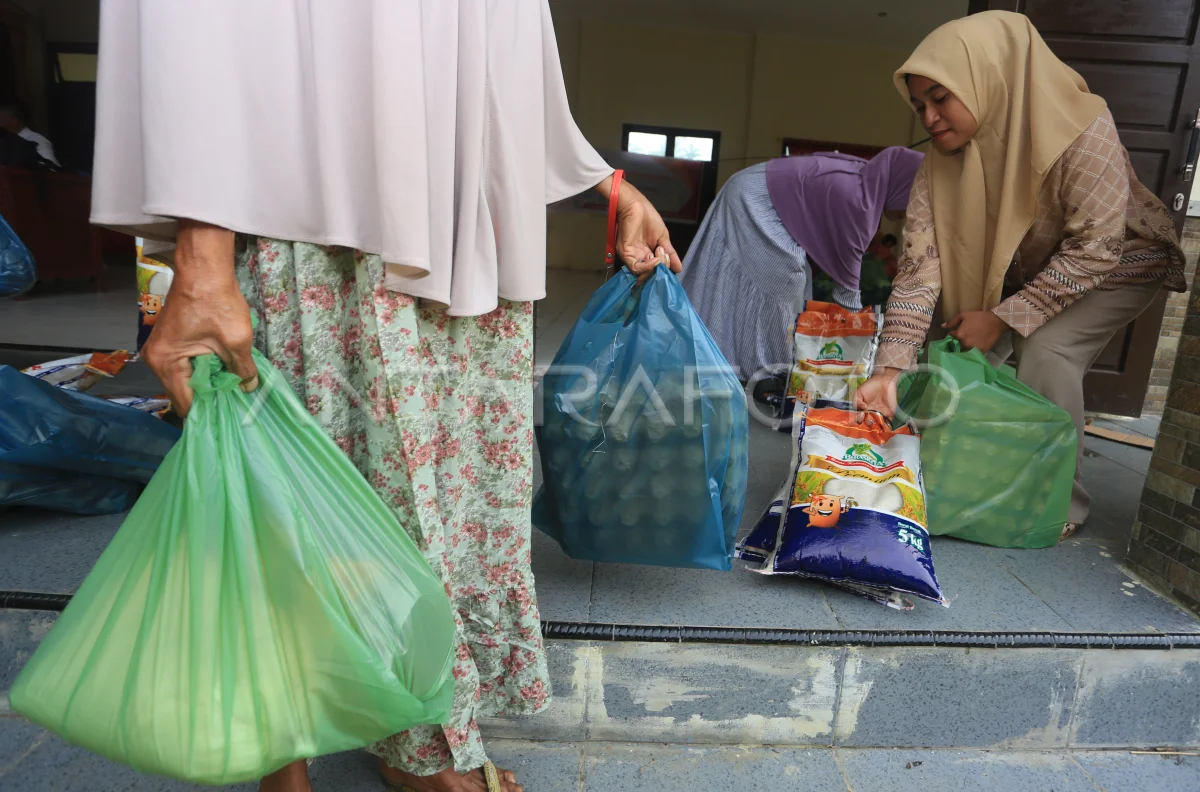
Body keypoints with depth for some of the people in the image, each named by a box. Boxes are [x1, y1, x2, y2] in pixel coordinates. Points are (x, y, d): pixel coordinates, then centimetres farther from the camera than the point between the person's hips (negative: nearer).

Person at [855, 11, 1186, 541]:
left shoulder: (1081, 131, -33)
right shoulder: (939, 168, -20)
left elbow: (1096, 248, -31)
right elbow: (919, 269, -27)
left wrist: (1003, 317, -30)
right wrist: (889, 369, -36)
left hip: (1120, 265, -5)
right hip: (1022, 271, 5)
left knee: (1047, 353, -25)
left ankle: (1061, 504, -6)